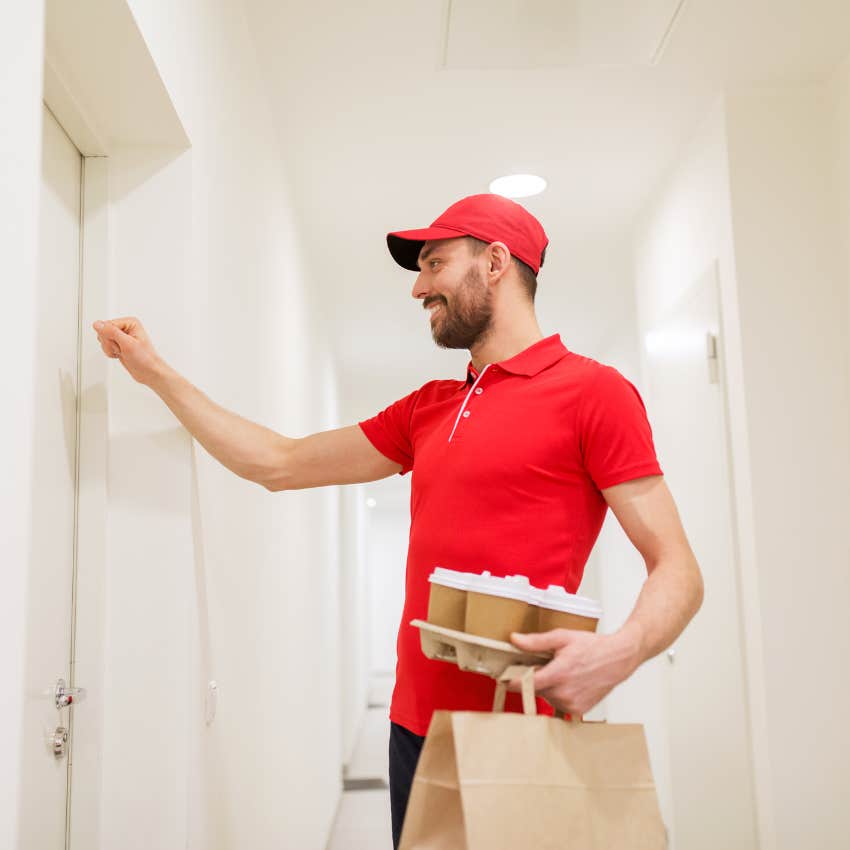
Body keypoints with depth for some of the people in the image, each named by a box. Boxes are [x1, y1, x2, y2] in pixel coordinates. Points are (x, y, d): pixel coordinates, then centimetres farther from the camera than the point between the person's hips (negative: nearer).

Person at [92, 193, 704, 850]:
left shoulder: (592, 389, -6)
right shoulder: (427, 409, 14)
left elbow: (678, 571, -9)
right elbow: (279, 464, 17)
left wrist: (621, 652, -30)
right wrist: (156, 372, 20)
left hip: (519, 741, -6)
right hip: (415, 728, 7)